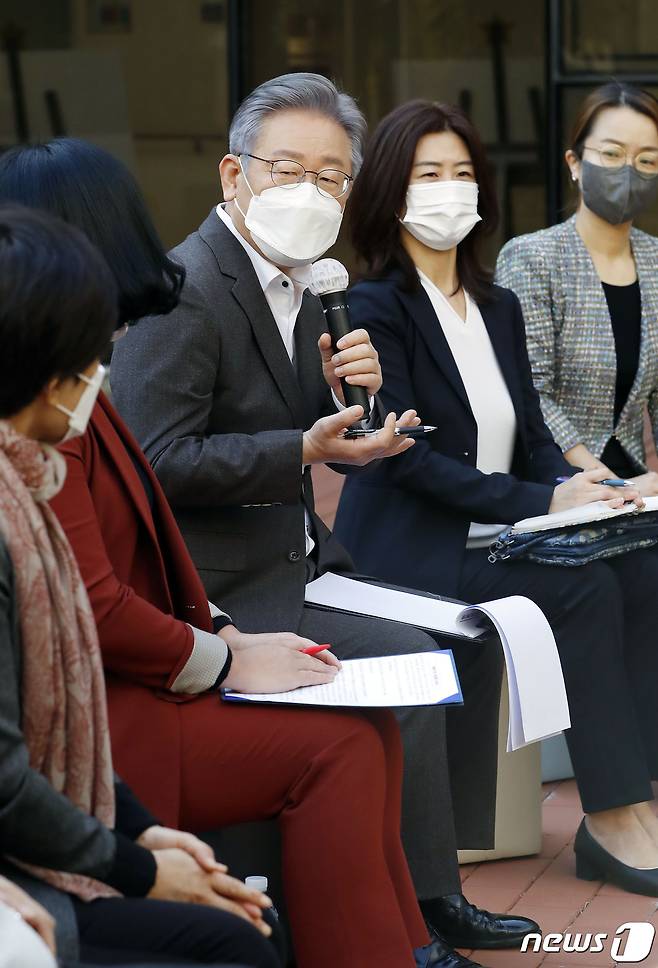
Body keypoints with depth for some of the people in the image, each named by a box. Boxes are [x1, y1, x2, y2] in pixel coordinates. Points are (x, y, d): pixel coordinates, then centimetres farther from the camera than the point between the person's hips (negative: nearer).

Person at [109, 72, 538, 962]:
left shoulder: (300, 288, 13)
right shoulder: (184, 290, -16)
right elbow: (157, 459, -23)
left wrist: (352, 394, -5)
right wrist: (303, 450, -29)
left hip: (298, 556, 9)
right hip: (226, 583, -9)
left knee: (470, 636, 3)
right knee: (408, 662, -19)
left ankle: (436, 893, 9)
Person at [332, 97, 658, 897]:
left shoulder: (498, 307, 15)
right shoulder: (375, 308, -8)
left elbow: (532, 437, 13)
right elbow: (406, 456, -16)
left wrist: (574, 486, -10)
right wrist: (539, 502, -21)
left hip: (502, 531, 7)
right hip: (411, 545, -7)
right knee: (585, 588, -27)